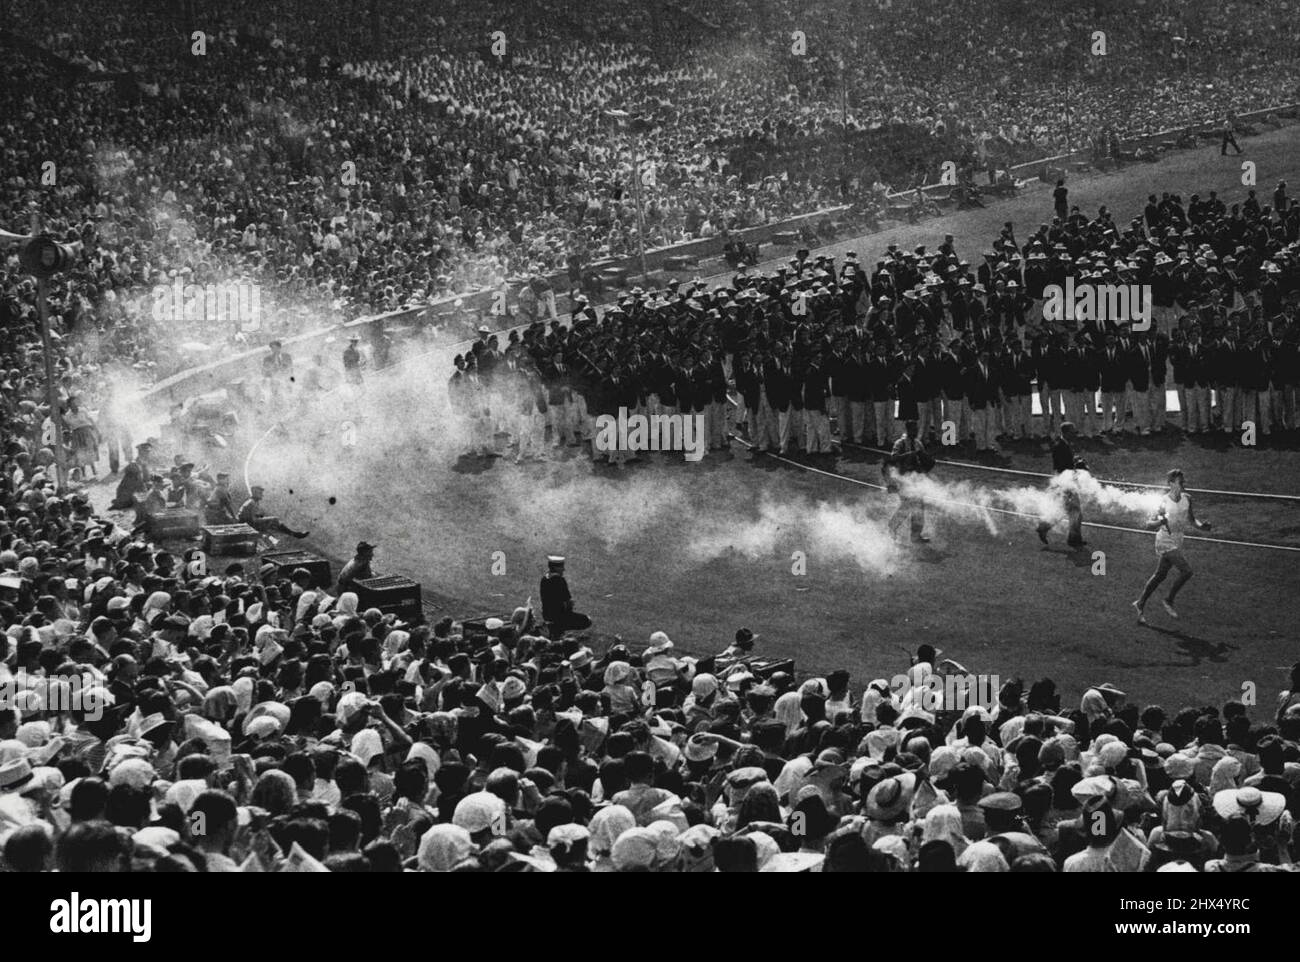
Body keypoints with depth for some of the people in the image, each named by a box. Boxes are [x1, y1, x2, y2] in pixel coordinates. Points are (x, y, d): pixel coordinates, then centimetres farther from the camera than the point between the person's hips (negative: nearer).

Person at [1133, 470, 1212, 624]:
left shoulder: (1186, 499, 1)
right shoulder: (1163, 503, -19)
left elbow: (1191, 520, 14)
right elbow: (1149, 526, -18)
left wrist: (1201, 526, -7)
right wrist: (1160, 521, -38)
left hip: (1177, 542, 7)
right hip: (1165, 541, -7)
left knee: (1160, 575, 14)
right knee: (1186, 571, -16)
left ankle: (1141, 604, 26)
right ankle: (1168, 601, 0)